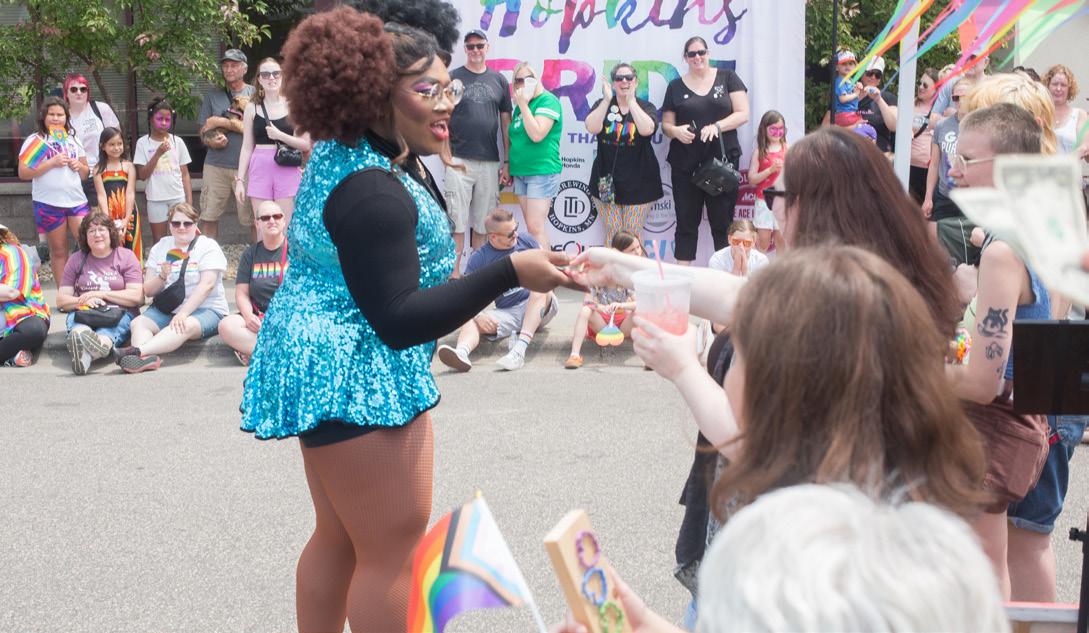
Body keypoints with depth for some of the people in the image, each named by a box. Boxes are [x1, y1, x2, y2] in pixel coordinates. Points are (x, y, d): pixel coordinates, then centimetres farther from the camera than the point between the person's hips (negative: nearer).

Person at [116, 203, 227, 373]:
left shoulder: (208, 247, 1)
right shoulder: (160, 248, 14)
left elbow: (207, 285, -13)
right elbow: (148, 291, 11)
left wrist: (183, 313, -24)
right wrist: (162, 277, -11)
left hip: (205, 309, -5)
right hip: (165, 309, 5)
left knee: (188, 325, -37)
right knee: (138, 322, -23)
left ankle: (137, 351, -56)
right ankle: (149, 358, -53)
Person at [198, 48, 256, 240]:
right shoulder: (212, 96, 14)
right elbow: (203, 131, 13)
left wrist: (221, 122, -7)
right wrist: (211, 141, -10)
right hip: (216, 165, 3)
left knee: (254, 219, -2)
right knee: (208, 217, 3)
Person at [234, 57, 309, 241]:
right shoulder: (252, 108, 8)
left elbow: (306, 144, 2)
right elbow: (247, 147, 9)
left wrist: (280, 135, -12)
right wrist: (240, 180, 3)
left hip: (288, 170, -1)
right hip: (260, 169, 1)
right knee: (261, 230, 2)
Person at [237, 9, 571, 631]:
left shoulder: (342, 154, 7)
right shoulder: (371, 193, -26)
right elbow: (399, 321, -29)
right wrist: (510, 272, -33)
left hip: (326, 369, 11)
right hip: (355, 376, -11)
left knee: (338, 536, 21)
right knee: (394, 549, -2)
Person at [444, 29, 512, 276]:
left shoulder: (499, 80, 11)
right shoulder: (453, 77, 4)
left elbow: (506, 123, 12)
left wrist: (507, 162, 8)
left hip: (490, 162, 3)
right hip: (459, 161, -3)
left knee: (482, 224, 8)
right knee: (457, 222, -4)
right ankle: (454, 274, 1)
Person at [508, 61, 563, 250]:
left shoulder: (548, 101, -8)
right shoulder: (521, 104, 15)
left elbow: (537, 134, -20)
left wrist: (523, 105, -15)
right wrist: (509, 165, 16)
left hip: (542, 172, -8)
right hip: (520, 171, 8)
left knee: (535, 228, -13)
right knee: (532, 227, 8)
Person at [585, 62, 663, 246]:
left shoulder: (646, 107, 4)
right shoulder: (602, 105, 8)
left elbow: (647, 129, -18)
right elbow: (592, 128, -11)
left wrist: (631, 101, -17)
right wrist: (607, 100, -14)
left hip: (637, 181, -1)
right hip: (607, 179, 1)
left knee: (633, 234, -2)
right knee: (612, 232, -2)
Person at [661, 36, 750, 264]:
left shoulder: (727, 78, 6)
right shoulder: (676, 86, 10)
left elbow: (743, 114, 0)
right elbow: (666, 124, 11)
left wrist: (716, 126, -16)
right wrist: (676, 131, -12)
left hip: (722, 161, -1)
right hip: (685, 164, 2)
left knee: (722, 221, -1)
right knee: (686, 222, 2)